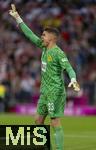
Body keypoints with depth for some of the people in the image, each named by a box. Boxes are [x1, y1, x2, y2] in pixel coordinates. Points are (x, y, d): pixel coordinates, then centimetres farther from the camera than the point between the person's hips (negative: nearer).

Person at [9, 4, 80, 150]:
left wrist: (73, 80, -45)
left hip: (55, 92, -9)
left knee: (55, 124, -9)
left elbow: (69, 68, -25)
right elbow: (30, 35, 15)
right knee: (38, 120, 12)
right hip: (45, 91, 9)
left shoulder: (58, 53, -16)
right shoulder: (44, 47, 8)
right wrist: (17, 17, 16)